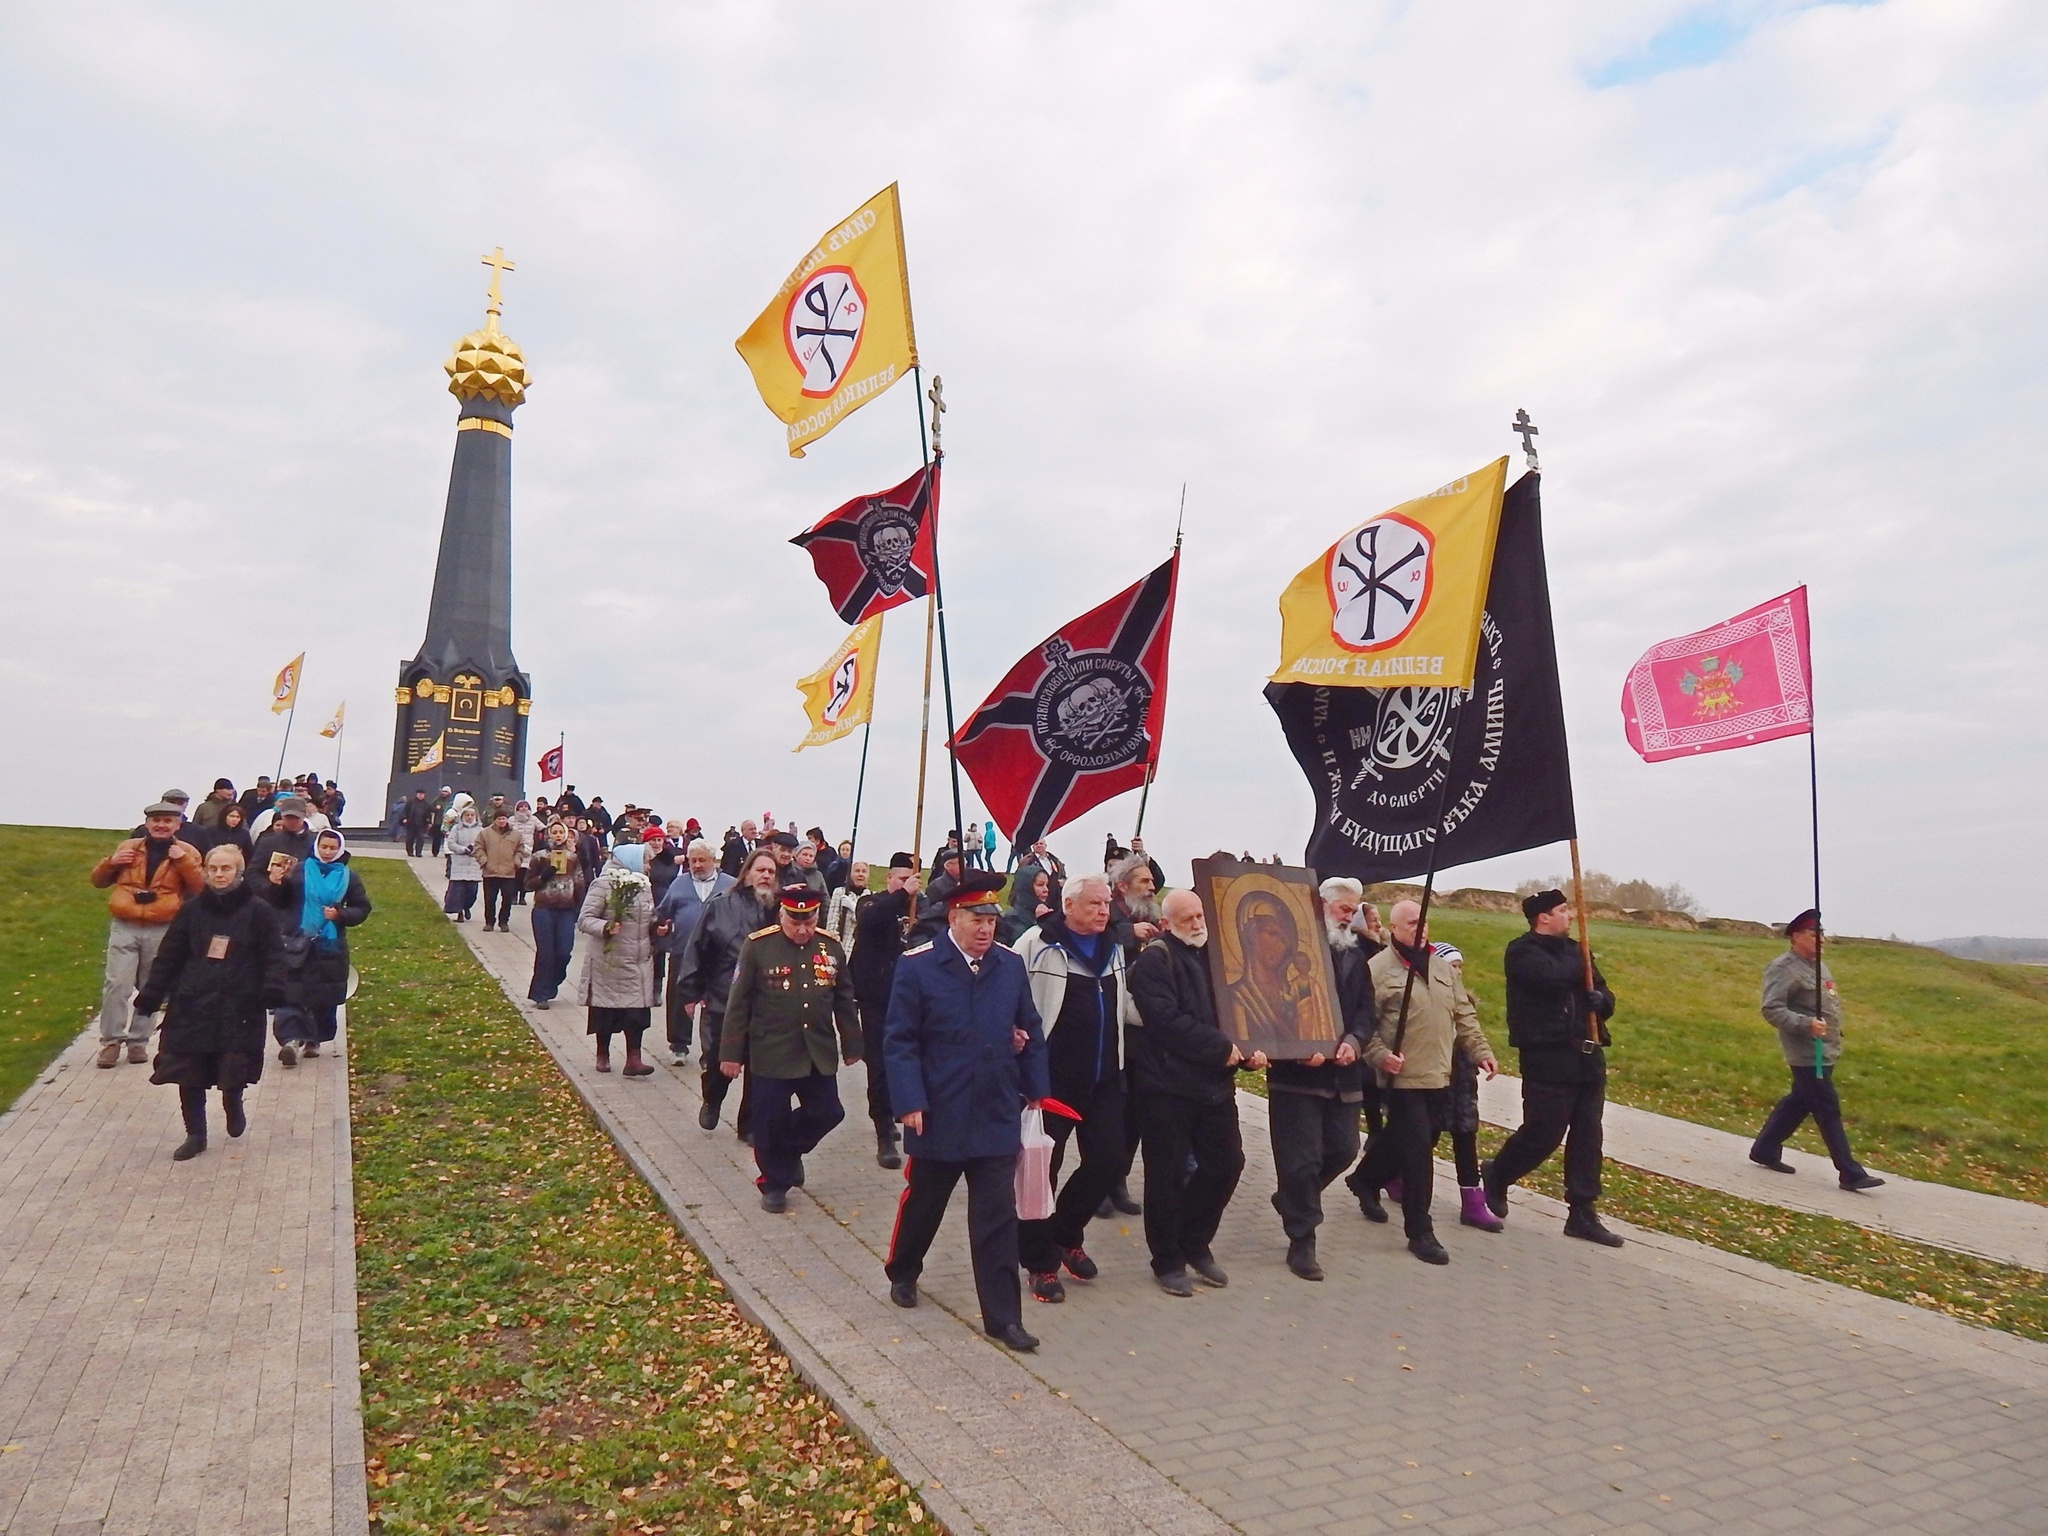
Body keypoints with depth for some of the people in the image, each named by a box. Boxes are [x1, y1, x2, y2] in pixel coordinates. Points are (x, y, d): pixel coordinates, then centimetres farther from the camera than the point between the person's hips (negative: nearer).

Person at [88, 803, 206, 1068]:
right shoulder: (128, 847, 10)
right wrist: (111, 862, -3)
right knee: (116, 983, -7)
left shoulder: (186, 852, 4)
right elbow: (98, 881, 17)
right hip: (124, 927, 1)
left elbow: (199, 889, -4)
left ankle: (137, 1041, 18)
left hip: (162, 931, -1)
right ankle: (111, 1041, 2)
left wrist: (184, 861, -15)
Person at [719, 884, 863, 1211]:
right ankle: (774, 1184, 24)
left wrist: (852, 1045, 13)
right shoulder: (758, 945, -10)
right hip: (771, 1054, -3)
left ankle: (790, 1150, 37)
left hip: (819, 1054, 4)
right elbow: (738, 1003, -6)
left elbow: (844, 1000, 10)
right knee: (771, 1121, 3)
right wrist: (731, 1053, -6)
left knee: (827, 1113, 8)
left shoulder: (831, 946, 0)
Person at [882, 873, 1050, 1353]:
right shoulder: (917, 966, -11)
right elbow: (899, 1041, -10)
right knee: (923, 1202, 19)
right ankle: (902, 1273, 45)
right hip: (939, 1117, -2)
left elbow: (1031, 1032, 9)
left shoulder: (1011, 966, 1)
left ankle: (1003, 1317, 12)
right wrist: (909, 1102, -16)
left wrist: (1036, 1090, 7)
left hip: (998, 1117, 2)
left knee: (997, 1218, 3)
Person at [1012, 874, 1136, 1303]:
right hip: (1050, 1078, -6)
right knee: (1042, 1169, 4)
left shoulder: (1112, 949, 11)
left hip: (1104, 1078, 6)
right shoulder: (1037, 944, -11)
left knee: (1110, 1161, 7)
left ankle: (1065, 1233, 31)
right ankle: (1040, 1261, 21)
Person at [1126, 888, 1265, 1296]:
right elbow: (1166, 1020, -21)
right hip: (1166, 1083, -7)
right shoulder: (1154, 960, -11)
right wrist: (1222, 1047, -18)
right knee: (1168, 1174, 2)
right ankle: (1167, 1261, 19)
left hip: (1214, 1082, 7)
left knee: (1226, 1163, 11)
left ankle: (1195, 1243, 30)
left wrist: (1248, 1050, -4)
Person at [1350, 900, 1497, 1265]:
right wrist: (1380, 1056, -21)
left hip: (1440, 1077, 7)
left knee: (1404, 1143, 18)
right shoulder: (1378, 969, -9)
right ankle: (1420, 1232, 6)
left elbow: (1464, 1014, 17)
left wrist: (1480, 1051, 9)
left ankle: (1367, 1180, 43)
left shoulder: (1441, 966, 13)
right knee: (1417, 1154, -5)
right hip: (1405, 1078, -7)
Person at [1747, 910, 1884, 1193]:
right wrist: (1806, 1024, -31)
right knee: (1828, 1111, -5)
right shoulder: (1783, 968, -15)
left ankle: (1765, 1150, 26)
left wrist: (1834, 1033, 20)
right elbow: (1772, 1010, -22)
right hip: (1807, 1053, -10)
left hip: (1825, 1050, 10)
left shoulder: (1818, 964, 15)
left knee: (1799, 1102, 15)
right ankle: (1850, 1173, -1)